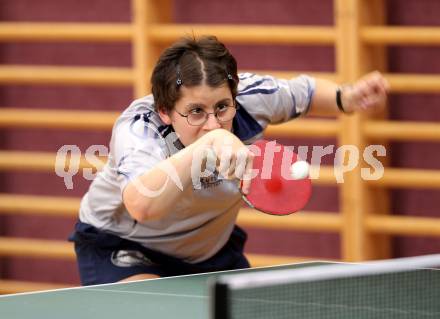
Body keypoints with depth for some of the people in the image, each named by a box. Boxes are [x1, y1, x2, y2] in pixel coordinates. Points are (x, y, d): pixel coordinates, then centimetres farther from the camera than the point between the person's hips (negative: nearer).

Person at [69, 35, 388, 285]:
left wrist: (346, 97, -22)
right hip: (122, 245, -5)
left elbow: (307, 91, 0)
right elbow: (141, 206, -62)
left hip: (212, 246, 5)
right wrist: (205, 146, -73)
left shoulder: (253, 97, -25)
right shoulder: (138, 128, -39)